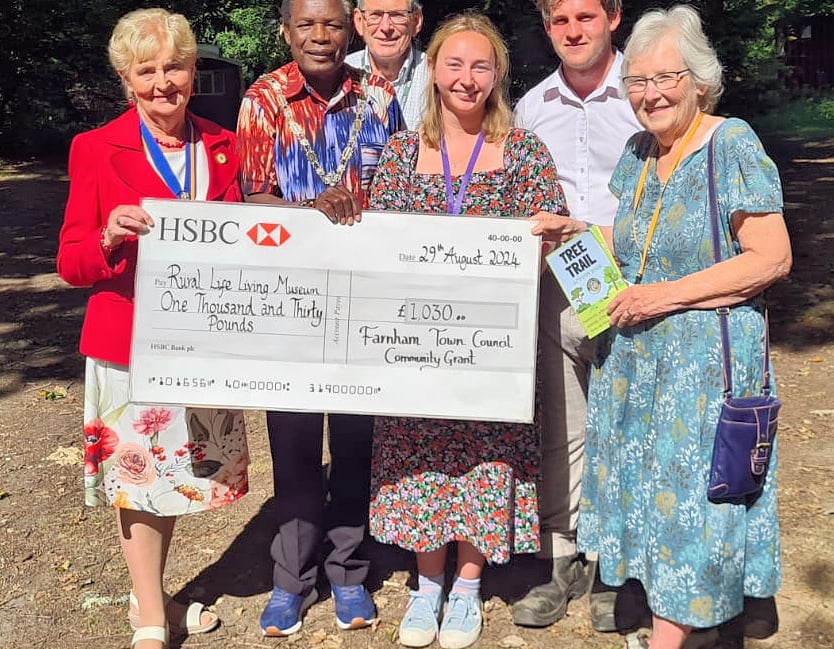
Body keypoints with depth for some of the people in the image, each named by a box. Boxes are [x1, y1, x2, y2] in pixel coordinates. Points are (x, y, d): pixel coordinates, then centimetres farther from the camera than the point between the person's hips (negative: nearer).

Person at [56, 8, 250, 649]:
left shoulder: (221, 147, 5)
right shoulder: (97, 149, -5)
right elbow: (71, 264, -6)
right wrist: (108, 238, -26)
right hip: (129, 340, -3)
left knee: (180, 469, 15)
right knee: (138, 474, 6)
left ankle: (152, 596, 37)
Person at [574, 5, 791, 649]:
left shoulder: (732, 145, -12)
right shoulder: (639, 150, 10)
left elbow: (772, 258, -17)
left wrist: (670, 294, -19)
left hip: (707, 360, -7)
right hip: (636, 359, 7)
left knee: (691, 493, -1)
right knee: (644, 486, 12)